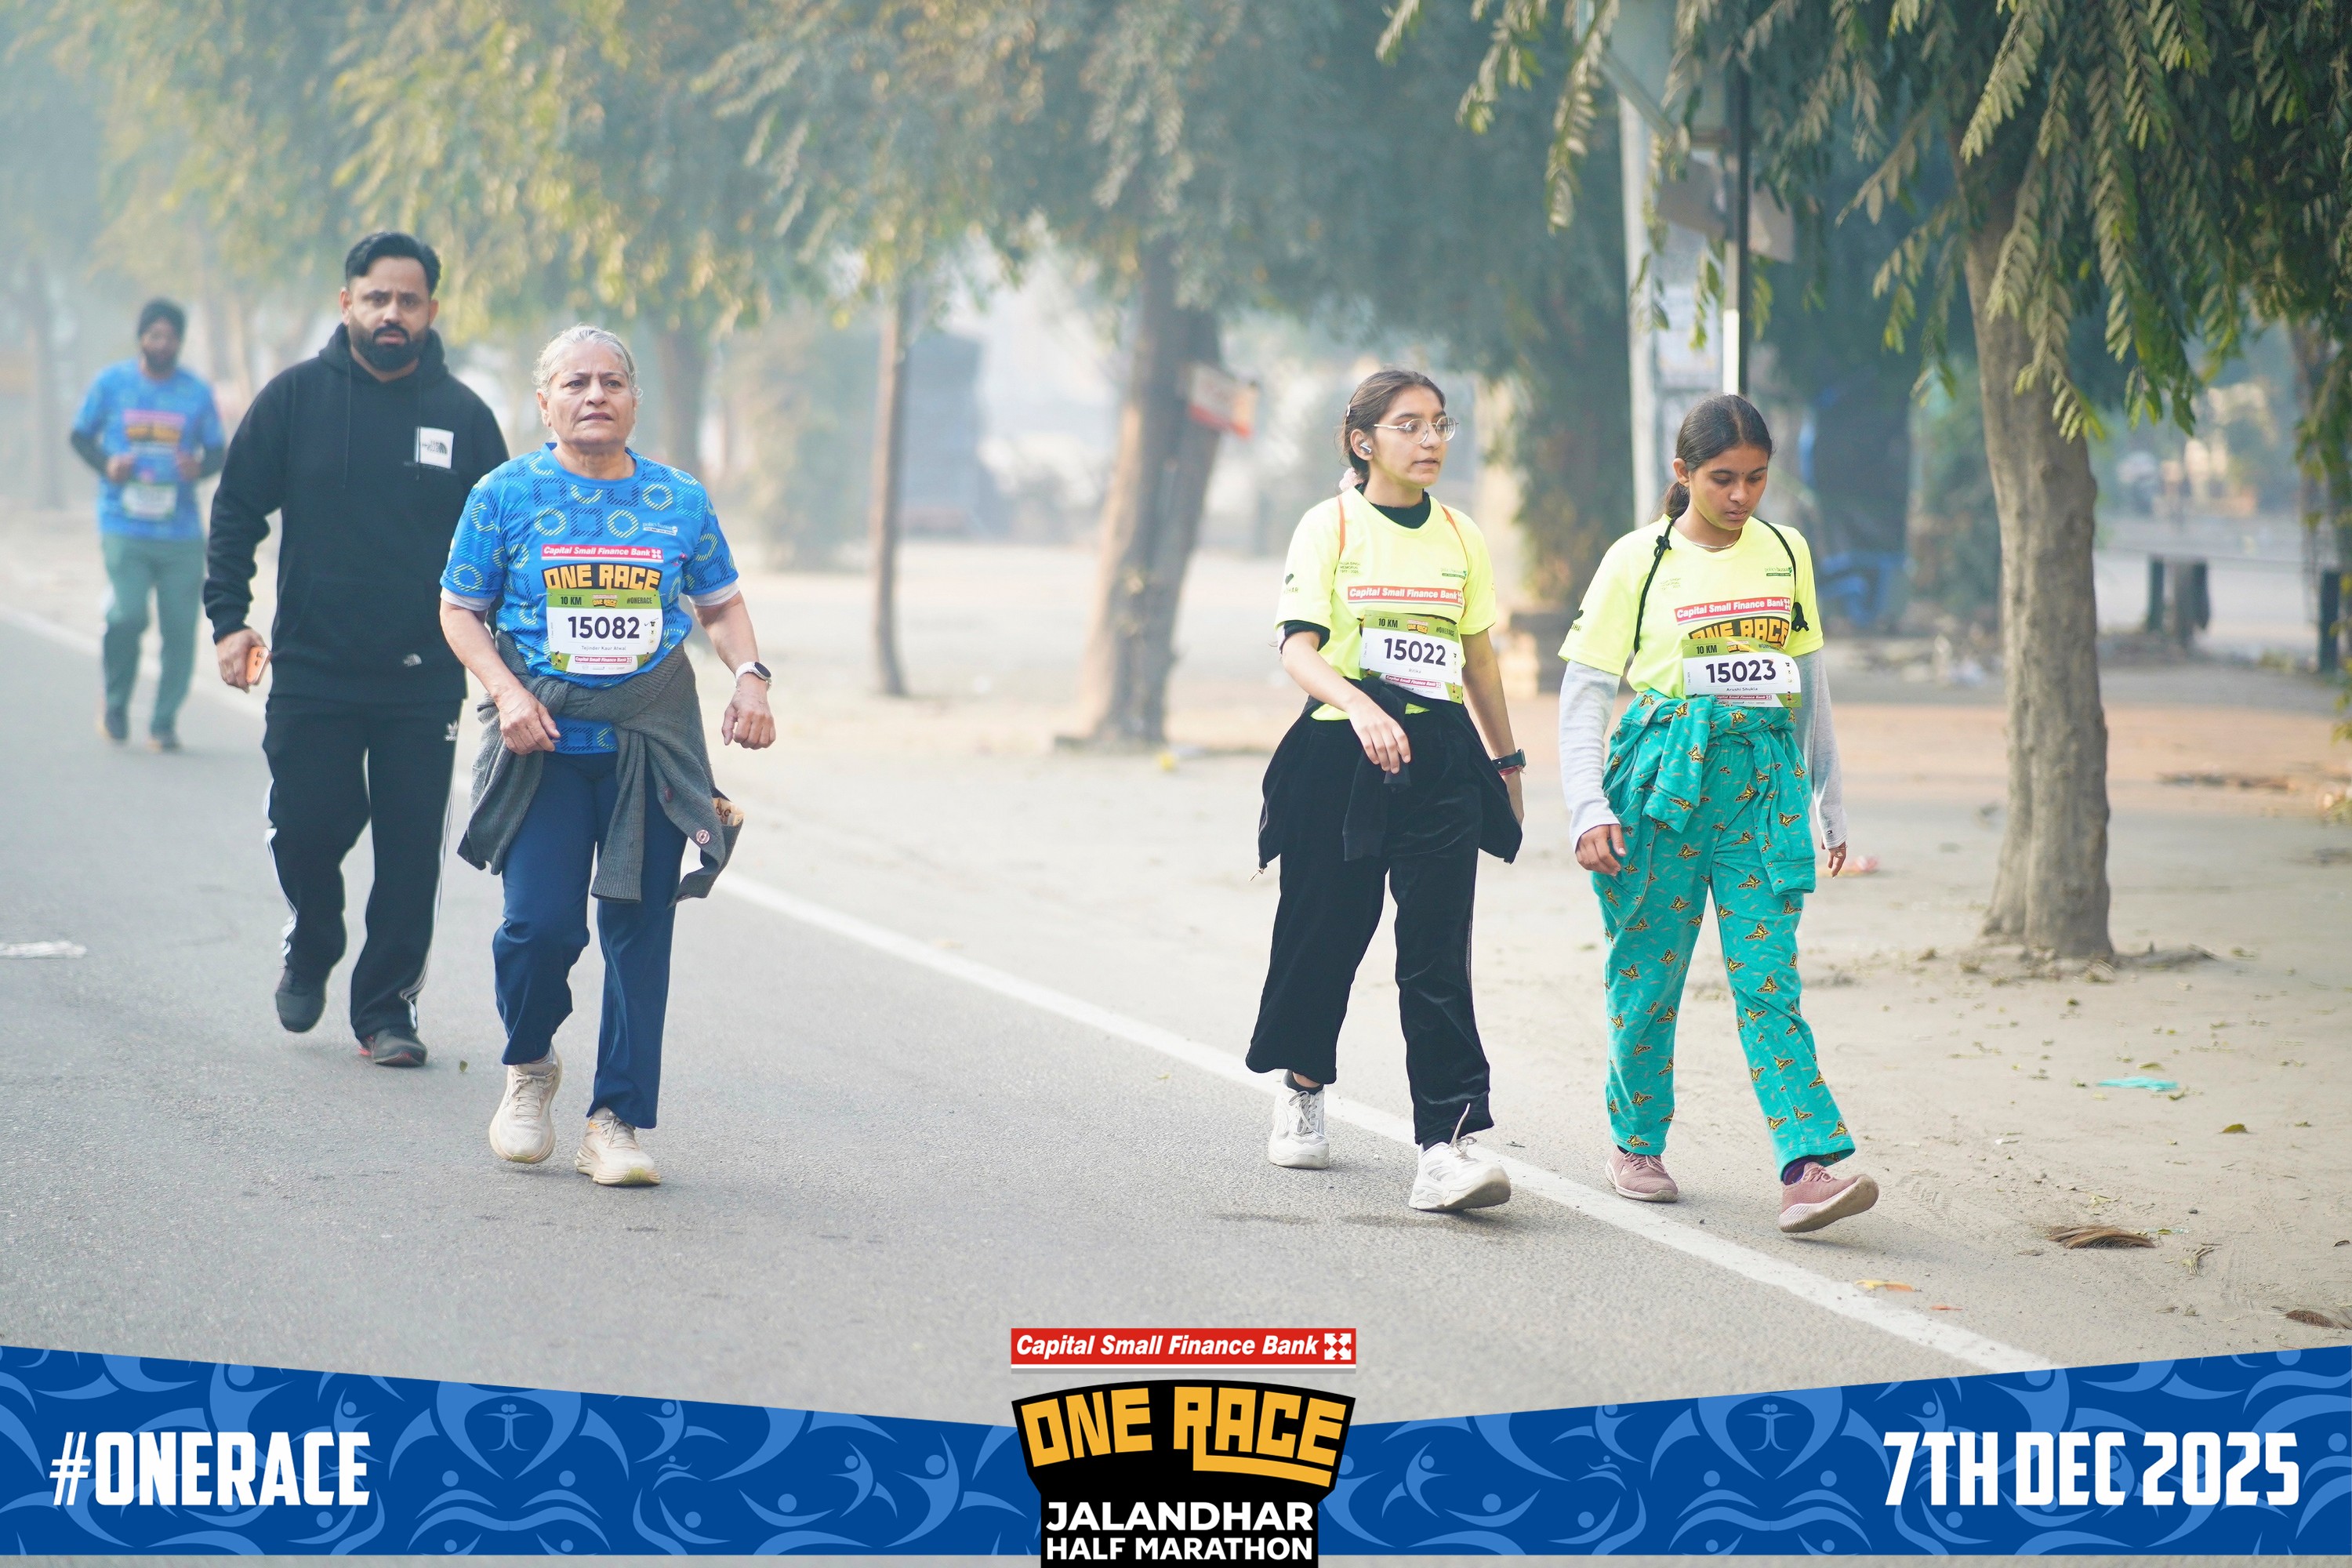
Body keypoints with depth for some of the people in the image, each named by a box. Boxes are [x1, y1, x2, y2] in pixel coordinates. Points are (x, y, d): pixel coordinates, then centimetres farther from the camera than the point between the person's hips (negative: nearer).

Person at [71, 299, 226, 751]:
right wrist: (105, 464, -8)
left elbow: (217, 452, 13)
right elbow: (81, 435, 12)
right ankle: (116, 702, 11)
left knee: (180, 629, -3)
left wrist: (200, 468, -10)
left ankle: (164, 722, 11)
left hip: (182, 532, 2)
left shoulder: (197, 393, 8)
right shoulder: (111, 383, 4)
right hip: (124, 528, -2)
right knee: (127, 616, -16)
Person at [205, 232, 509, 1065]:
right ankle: (310, 949, 30)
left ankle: (387, 1005, 11)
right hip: (311, 674, 0)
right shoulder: (295, 398, 1)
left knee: (410, 854, 0)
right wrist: (228, 619, -5)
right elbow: (236, 513, 5)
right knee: (307, 829, 1)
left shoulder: (462, 415, 3)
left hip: (425, 682, 0)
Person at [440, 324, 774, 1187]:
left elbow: (722, 604, 17)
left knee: (639, 930, 0)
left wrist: (749, 677, -1)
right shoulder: (506, 494, 2)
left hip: (651, 742, 2)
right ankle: (528, 1068, 18)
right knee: (540, 921, -11)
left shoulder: (680, 500, 7)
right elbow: (459, 610, 5)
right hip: (543, 738, -2)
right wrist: (506, 693, -11)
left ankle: (616, 1122, 8)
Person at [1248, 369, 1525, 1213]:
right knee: (1323, 930, 9)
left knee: (1437, 953, -9)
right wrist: (1363, 711, -29)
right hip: (1340, 757, -2)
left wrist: (1506, 760, 21)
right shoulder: (1329, 526, -2)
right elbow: (1298, 649, -13)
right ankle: (1301, 1087, 37)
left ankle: (1449, 1141, -16)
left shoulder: (1461, 537, 10)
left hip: (1439, 756, 2)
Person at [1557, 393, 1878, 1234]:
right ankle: (1635, 1145, 23)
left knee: (1768, 978, -7)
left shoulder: (1786, 554, 10)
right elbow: (1582, 694, 0)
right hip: (1663, 778, -2)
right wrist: (1589, 810, -9)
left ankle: (1809, 1165, -17)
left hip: (1763, 781, 2)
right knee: (1648, 972, 5)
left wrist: (1831, 801, 21)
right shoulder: (1638, 561, -1)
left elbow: (1810, 684, 19)